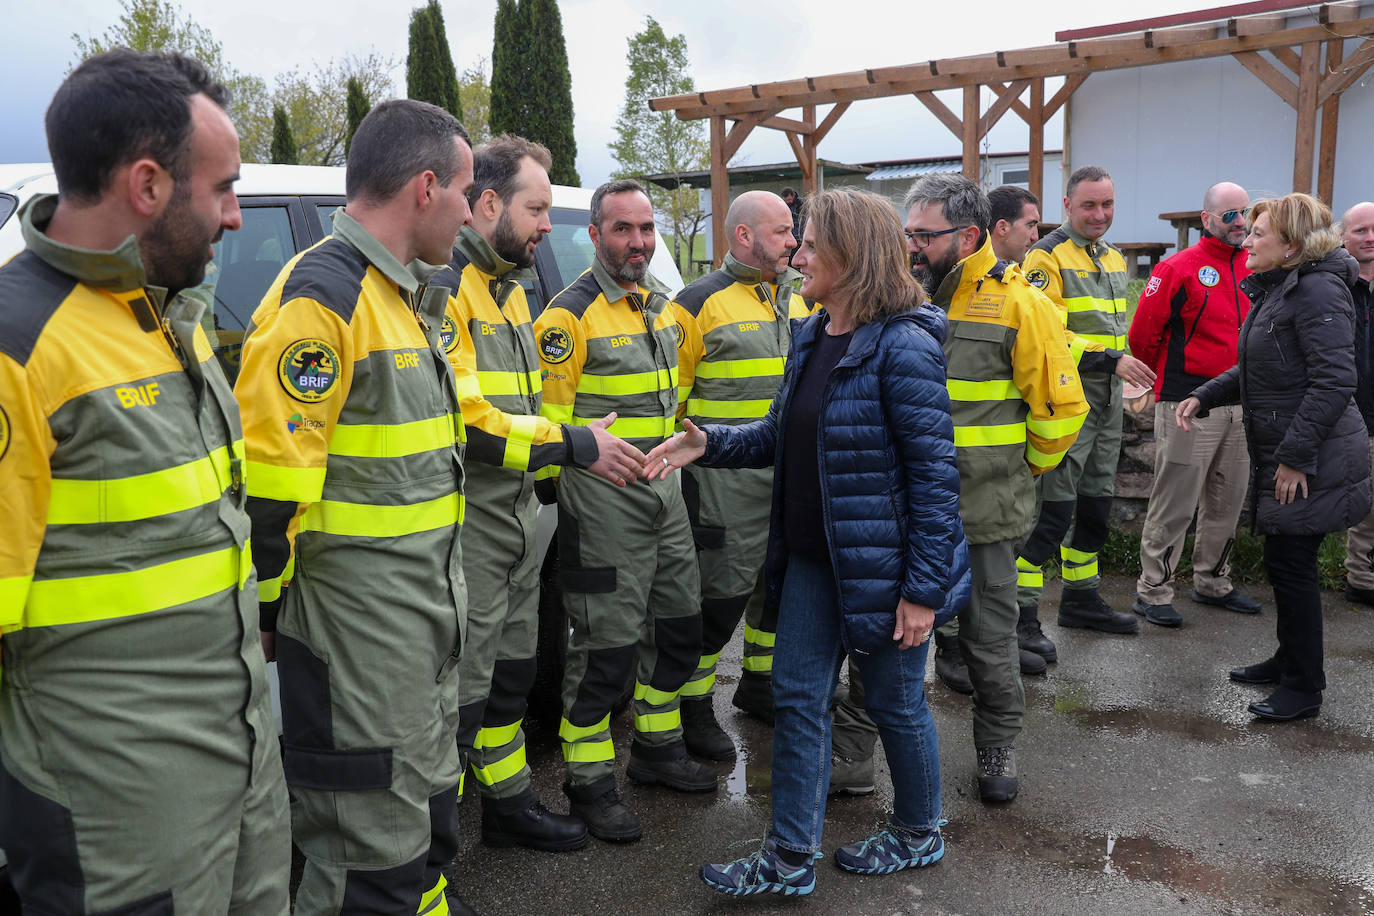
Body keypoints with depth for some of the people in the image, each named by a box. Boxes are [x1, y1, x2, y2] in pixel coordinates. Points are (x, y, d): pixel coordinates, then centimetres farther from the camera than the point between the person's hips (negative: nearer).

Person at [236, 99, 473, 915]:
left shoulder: (406, 296, 14)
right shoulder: (322, 296, -18)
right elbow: (269, 481, -21)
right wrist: (266, 612, -13)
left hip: (428, 611, 10)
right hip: (357, 628, -10)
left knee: (428, 808, 23)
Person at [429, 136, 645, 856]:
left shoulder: (510, 287, 17)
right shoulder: (445, 285, -15)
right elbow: (458, 414, -24)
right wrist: (572, 445, -20)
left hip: (517, 518, 10)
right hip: (466, 522, -9)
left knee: (511, 670, 20)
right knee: (461, 688, -3)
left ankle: (507, 803, 37)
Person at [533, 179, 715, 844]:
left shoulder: (661, 303, 12)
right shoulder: (572, 314, -12)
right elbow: (549, 416, -12)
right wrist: (554, 492, -9)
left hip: (664, 488, 8)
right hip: (603, 496, -8)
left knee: (678, 625, 16)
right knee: (607, 641, -2)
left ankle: (658, 747, 35)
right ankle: (589, 780, 14)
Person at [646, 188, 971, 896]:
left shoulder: (903, 346, -19)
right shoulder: (810, 337, 7)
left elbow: (933, 470, -20)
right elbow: (784, 435, 14)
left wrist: (924, 586, -19)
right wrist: (711, 444, -1)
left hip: (882, 562, -8)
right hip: (814, 558, 8)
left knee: (894, 701, 11)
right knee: (797, 697, 11)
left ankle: (919, 833, 37)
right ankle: (791, 858, 24)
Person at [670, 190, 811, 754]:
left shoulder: (797, 301, 14)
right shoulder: (701, 304, -8)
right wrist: (688, 452, -8)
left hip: (794, 475, 7)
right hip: (728, 480, -7)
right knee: (722, 592, -2)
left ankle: (759, 683, 36)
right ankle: (692, 706, 13)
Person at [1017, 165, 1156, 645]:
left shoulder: (1113, 258, 16)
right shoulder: (1048, 256, -11)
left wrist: (1123, 365, 19)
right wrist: (1112, 360, -21)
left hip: (1107, 400, 9)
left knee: (1096, 505, 16)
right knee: (1054, 509, -9)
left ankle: (1081, 597, 30)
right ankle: (1021, 614, -1)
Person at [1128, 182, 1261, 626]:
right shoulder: (1178, 268, -9)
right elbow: (1142, 335, -7)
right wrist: (1167, 380, 5)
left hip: (1240, 404, 7)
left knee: (1227, 501, 15)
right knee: (1174, 504, -3)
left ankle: (1213, 583, 30)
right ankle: (1152, 592, 7)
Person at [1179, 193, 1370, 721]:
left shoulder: (1317, 291, -18)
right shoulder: (1274, 290, 14)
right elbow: (1254, 371, 22)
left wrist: (1295, 455, -25)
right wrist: (1203, 398, 10)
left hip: (1310, 460, -10)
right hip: (1280, 456, 10)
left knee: (1291, 564, -2)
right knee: (1283, 561, 18)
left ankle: (1303, 687, 11)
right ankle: (1289, 659, 34)